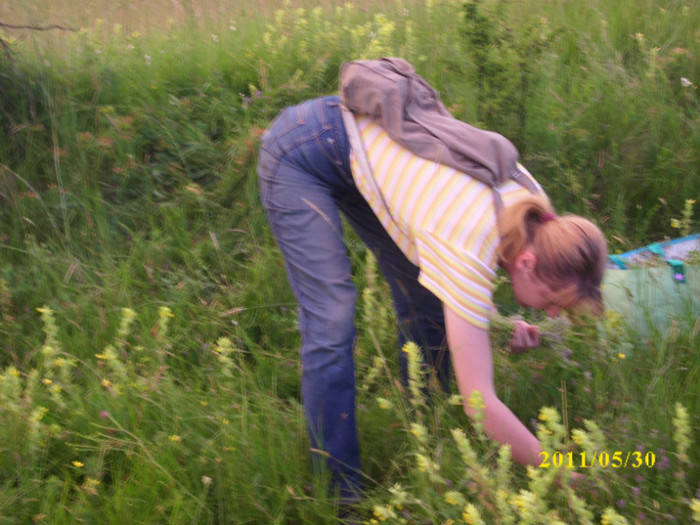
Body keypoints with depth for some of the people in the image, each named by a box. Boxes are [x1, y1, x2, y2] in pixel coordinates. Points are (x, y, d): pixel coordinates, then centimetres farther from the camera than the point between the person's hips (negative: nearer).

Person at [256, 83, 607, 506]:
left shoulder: (533, 207, -12)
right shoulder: (469, 252, -34)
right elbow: (481, 403, -31)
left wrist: (498, 321, -7)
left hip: (364, 138, 8)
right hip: (299, 154, -8)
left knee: (425, 304, 6)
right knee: (332, 325, -15)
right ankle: (343, 495, -2)